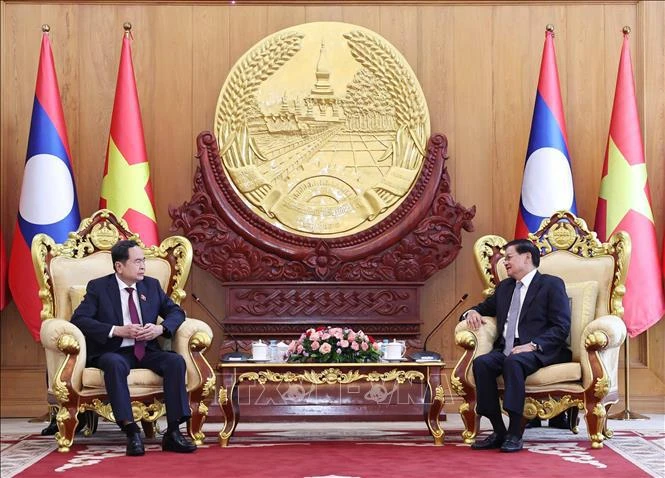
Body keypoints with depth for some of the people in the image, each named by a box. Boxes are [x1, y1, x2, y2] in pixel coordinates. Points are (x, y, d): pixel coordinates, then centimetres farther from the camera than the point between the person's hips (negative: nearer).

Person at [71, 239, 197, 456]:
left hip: (147, 351, 4)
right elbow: (78, 319, -9)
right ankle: (131, 432, -39)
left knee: (176, 361, -25)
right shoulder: (98, 287, 1)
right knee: (114, 364, -38)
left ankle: (173, 432, -27)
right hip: (115, 352, -4)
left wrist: (161, 328, -8)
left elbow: (176, 312, 15)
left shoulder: (151, 285, 14)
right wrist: (117, 330, -19)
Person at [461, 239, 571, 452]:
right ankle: (498, 431, -23)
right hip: (506, 349, 6)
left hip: (540, 352, -6)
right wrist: (472, 312, 9)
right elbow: (485, 307, 36)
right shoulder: (504, 287, 24)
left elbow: (561, 327, -6)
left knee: (513, 361, -37)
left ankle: (515, 434, -35)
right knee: (481, 362, -26)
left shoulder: (551, 284, 4)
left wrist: (533, 345, -20)